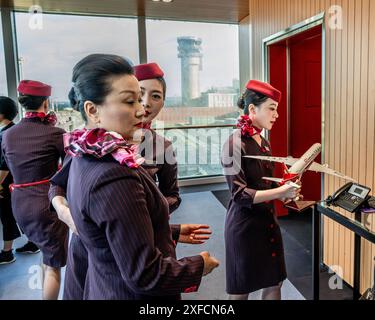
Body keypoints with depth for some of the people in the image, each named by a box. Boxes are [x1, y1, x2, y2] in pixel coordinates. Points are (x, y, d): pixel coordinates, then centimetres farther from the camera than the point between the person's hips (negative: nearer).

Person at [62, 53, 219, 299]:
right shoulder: (116, 180, -32)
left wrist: (174, 232, 10)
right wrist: (199, 265, -13)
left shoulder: (88, 159, -4)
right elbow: (144, 275, -28)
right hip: (134, 294, -8)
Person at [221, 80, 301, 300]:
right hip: (244, 224, -7)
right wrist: (280, 192, -25)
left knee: (275, 282, 18)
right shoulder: (235, 144, -18)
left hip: (268, 220, 8)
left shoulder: (264, 143, 7)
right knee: (242, 289, 11)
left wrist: (284, 192, 0)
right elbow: (240, 194, -21)